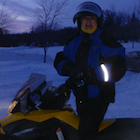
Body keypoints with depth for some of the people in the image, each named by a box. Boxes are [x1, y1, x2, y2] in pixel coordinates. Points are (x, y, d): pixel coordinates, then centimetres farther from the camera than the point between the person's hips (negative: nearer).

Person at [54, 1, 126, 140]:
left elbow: (117, 69, -22)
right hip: (80, 96, 7)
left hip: (99, 96, -6)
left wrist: (87, 75, -30)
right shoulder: (74, 42, 8)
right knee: (82, 125, 24)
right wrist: (72, 69, -20)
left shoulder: (106, 41, -11)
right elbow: (59, 61, 3)